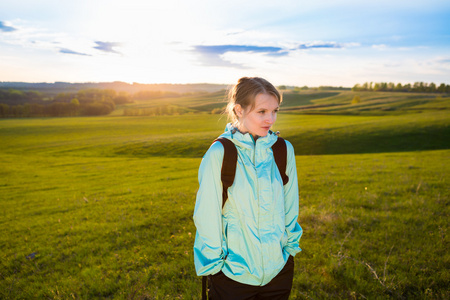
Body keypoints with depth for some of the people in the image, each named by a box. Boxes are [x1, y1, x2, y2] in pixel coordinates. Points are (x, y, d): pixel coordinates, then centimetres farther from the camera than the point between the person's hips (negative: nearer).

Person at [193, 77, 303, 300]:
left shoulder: (284, 150, -5)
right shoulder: (219, 153, -16)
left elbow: (290, 206, 5)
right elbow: (207, 216, -10)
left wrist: (290, 247, 9)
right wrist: (212, 265, -5)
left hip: (279, 267, 4)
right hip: (232, 271, -3)